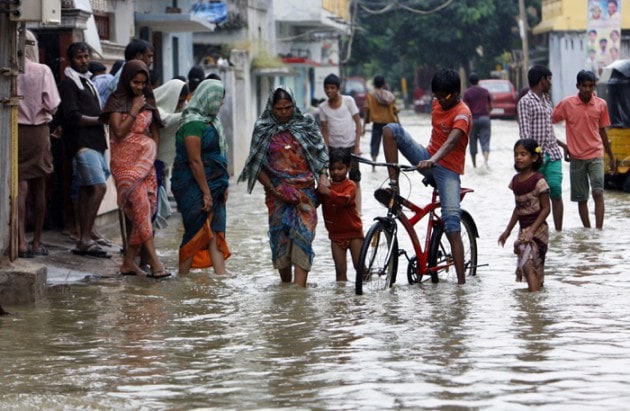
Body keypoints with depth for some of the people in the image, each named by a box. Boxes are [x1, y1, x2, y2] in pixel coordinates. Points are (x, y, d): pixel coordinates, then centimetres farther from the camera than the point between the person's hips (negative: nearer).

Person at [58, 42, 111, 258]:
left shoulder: (86, 82, 23)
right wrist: (100, 120, -10)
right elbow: (73, 117, -15)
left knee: (86, 191, 8)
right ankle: (85, 238, -17)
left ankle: (84, 240, 9)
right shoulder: (68, 83, -6)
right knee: (99, 187, -17)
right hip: (82, 144, -9)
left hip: (94, 142, 9)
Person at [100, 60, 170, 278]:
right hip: (125, 161, -6)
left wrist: (153, 152, 9)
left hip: (145, 160, 6)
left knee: (141, 213, 0)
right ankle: (154, 262, -22)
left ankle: (129, 261, 7)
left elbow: (155, 132, 22)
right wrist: (135, 109, -13)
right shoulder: (117, 101, -2)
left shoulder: (148, 101, 13)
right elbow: (119, 132, -12)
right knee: (141, 207, -17)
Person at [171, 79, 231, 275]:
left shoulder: (211, 120, 14)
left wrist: (223, 186, 12)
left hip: (213, 186, 8)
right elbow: (194, 161, -19)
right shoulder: (193, 123, -15)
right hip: (194, 185, -8)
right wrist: (206, 192, -18)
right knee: (196, 234, -3)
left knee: (215, 234, 2)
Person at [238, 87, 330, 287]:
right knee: (280, 236, 2)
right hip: (277, 193, 0)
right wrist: (274, 190, -7)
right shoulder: (263, 129, 3)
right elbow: (257, 165, 2)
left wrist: (323, 176, -5)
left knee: (302, 235, -12)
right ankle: (285, 285, 17)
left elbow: (320, 154, 11)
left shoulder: (306, 125, 6)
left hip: (304, 190, 0)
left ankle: (300, 286, -19)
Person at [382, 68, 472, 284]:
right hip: (428, 158, 6)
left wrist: (432, 160, -52)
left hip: (448, 168, -6)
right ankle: (394, 183, -16)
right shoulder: (437, 103, 4)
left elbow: (451, 142, -36)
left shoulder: (462, 114, -19)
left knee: (452, 223, -18)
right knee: (391, 129, -14)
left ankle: (461, 280, -18)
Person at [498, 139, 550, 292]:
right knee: (535, 268, 13)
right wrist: (508, 231, 21)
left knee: (528, 264, -21)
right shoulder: (516, 180, 10)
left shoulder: (538, 180, -13)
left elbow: (545, 209, -12)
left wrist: (532, 230, -19)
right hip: (523, 230, 8)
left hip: (537, 229, -8)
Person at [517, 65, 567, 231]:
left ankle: (558, 231, 1)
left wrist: (562, 144, 31)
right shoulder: (525, 102, -6)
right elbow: (525, 132, -14)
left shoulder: (546, 100, 18)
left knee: (556, 192, -1)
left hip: (552, 155, 6)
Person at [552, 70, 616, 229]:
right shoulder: (567, 104, -5)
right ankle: (587, 231, 16)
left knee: (598, 193, -14)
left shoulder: (601, 104, 2)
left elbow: (602, 131, 13)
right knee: (581, 198, 6)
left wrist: (611, 158, 17)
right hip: (576, 157, 0)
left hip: (596, 156, 0)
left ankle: (599, 231, -17)